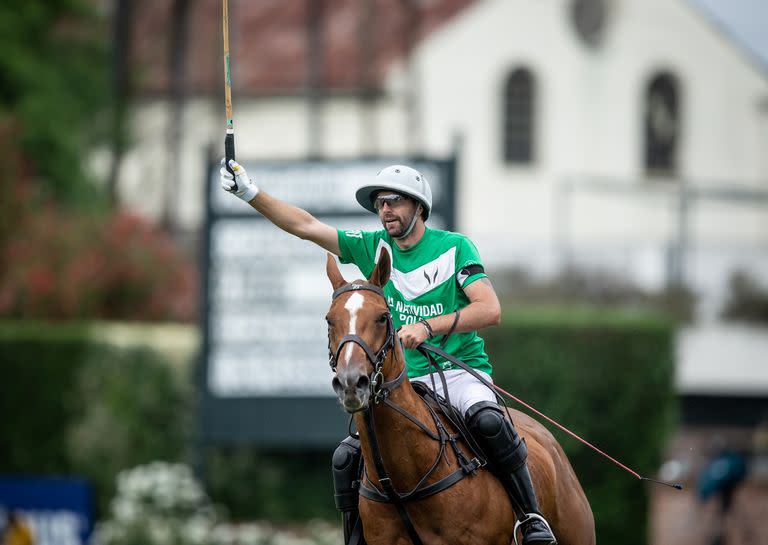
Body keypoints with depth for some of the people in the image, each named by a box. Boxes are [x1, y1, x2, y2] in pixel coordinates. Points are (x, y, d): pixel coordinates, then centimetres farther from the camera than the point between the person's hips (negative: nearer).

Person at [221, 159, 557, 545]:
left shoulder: (455, 247, -3)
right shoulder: (374, 248, 9)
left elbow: (490, 310, -13)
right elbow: (306, 227, 4)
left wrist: (428, 327, -25)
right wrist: (250, 194, -7)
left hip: (462, 372, -4)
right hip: (405, 382, 4)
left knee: (487, 420, -35)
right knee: (347, 458, -11)